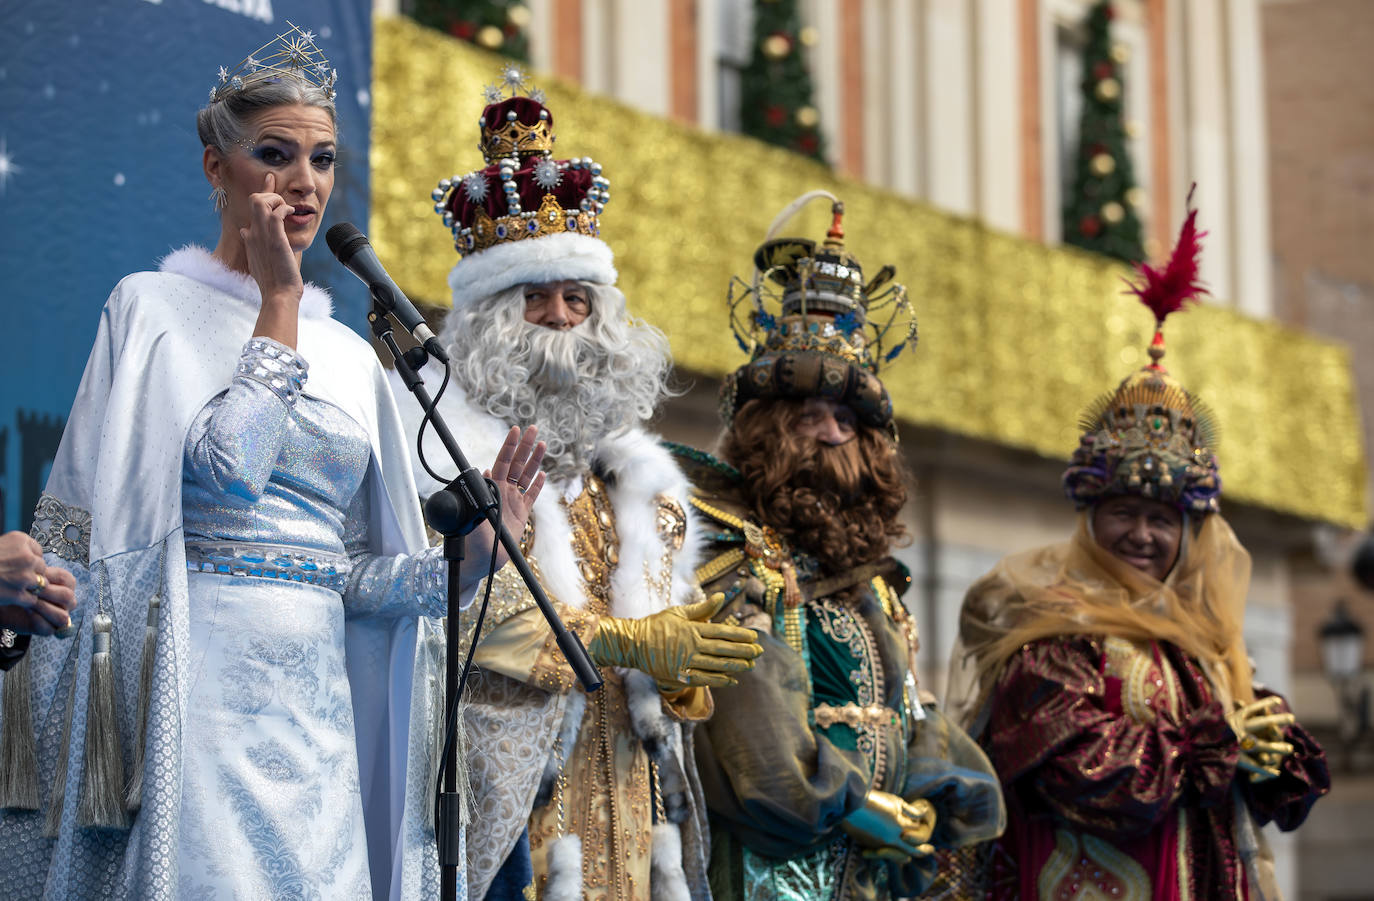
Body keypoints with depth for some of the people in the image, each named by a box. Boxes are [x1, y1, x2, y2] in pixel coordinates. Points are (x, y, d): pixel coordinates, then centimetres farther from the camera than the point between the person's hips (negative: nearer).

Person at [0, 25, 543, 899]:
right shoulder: (155, 309, 1)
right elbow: (225, 468, -16)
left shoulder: (350, 356, 16)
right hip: (204, 684, -5)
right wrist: (278, 306, -9)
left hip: (318, 693, 5)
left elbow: (351, 569, 15)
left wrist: (467, 555, -2)